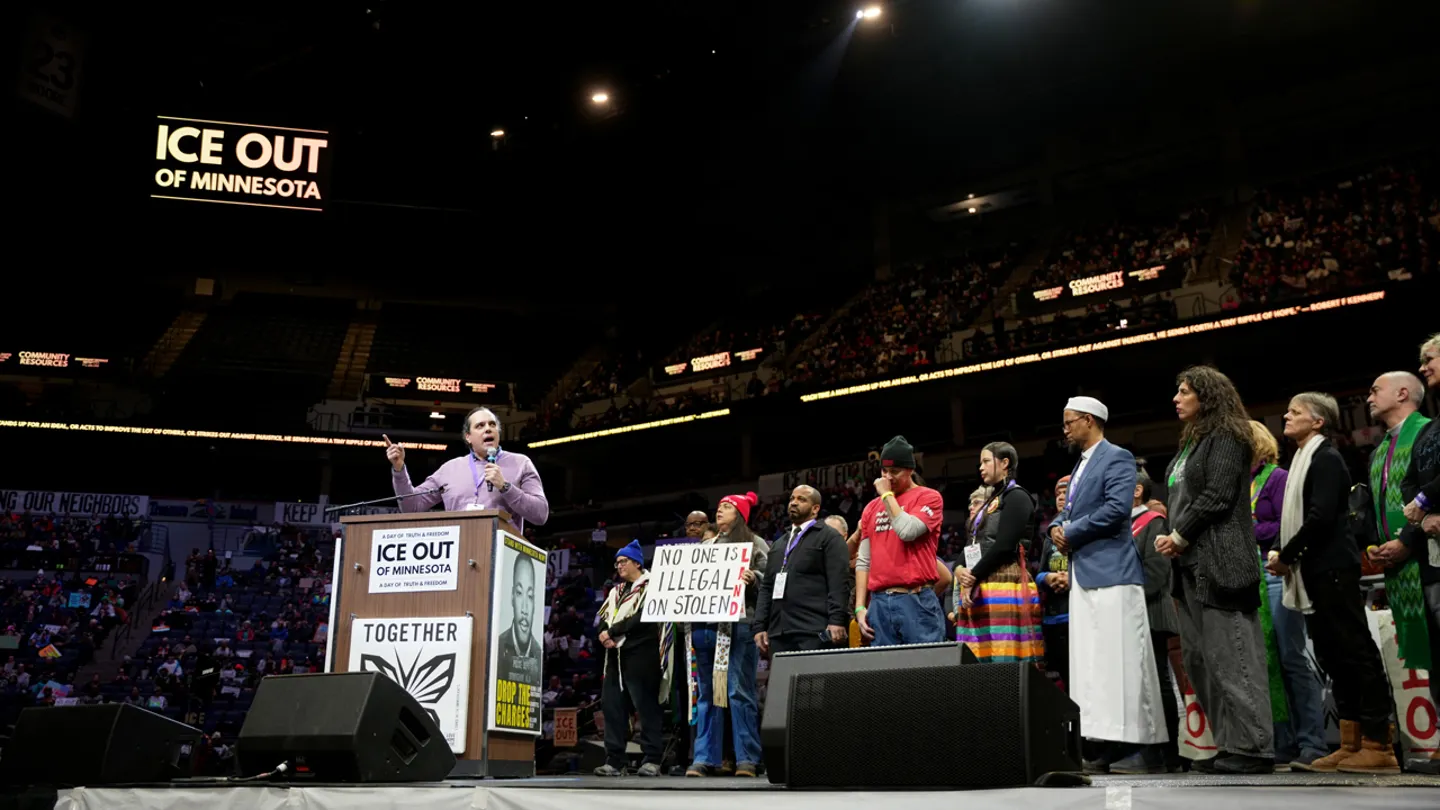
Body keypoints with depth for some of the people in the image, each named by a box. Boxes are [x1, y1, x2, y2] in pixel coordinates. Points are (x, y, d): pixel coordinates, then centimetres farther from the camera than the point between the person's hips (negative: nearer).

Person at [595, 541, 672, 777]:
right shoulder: (616, 592, 23)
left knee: (646, 706, -8)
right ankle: (614, 761, 9)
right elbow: (604, 619, 14)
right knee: (612, 706, 4)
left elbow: (641, 620, -13)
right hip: (615, 656, 8)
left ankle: (652, 760, -5)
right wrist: (604, 634, -8)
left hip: (640, 655, -8)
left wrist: (612, 631, -9)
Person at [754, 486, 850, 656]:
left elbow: (838, 583, -8)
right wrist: (759, 626, 11)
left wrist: (837, 621, -19)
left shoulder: (829, 537, 4)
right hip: (779, 632, 7)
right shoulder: (780, 543, 26)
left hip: (814, 631, -6)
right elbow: (766, 587, 22)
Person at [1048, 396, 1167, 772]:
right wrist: (1056, 526, 3)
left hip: (1110, 572, -9)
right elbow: (1068, 511, 26)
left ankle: (1110, 746, -10)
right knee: (1088, 661, 6)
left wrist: (1071, 533, -12)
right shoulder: (1080, 464, 23)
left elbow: (1117, 508, -18)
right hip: (1083, 574, 9)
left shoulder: (1117, 458, -5)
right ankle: (1098, 742, 9)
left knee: (1113, 660, -9)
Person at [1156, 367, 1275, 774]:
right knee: (1199, 658, 7)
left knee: (1229, 655, -8)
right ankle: (1230, 743, 13)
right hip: (1191, 563, 10)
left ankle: (1253, 748, -4)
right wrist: (1172, 538, 5)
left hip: (1219, 561, -9)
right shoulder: (1191, 443, 22)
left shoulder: (1225, 438, -5)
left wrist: (1179, 536, -10)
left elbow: (1217, 495, -15)